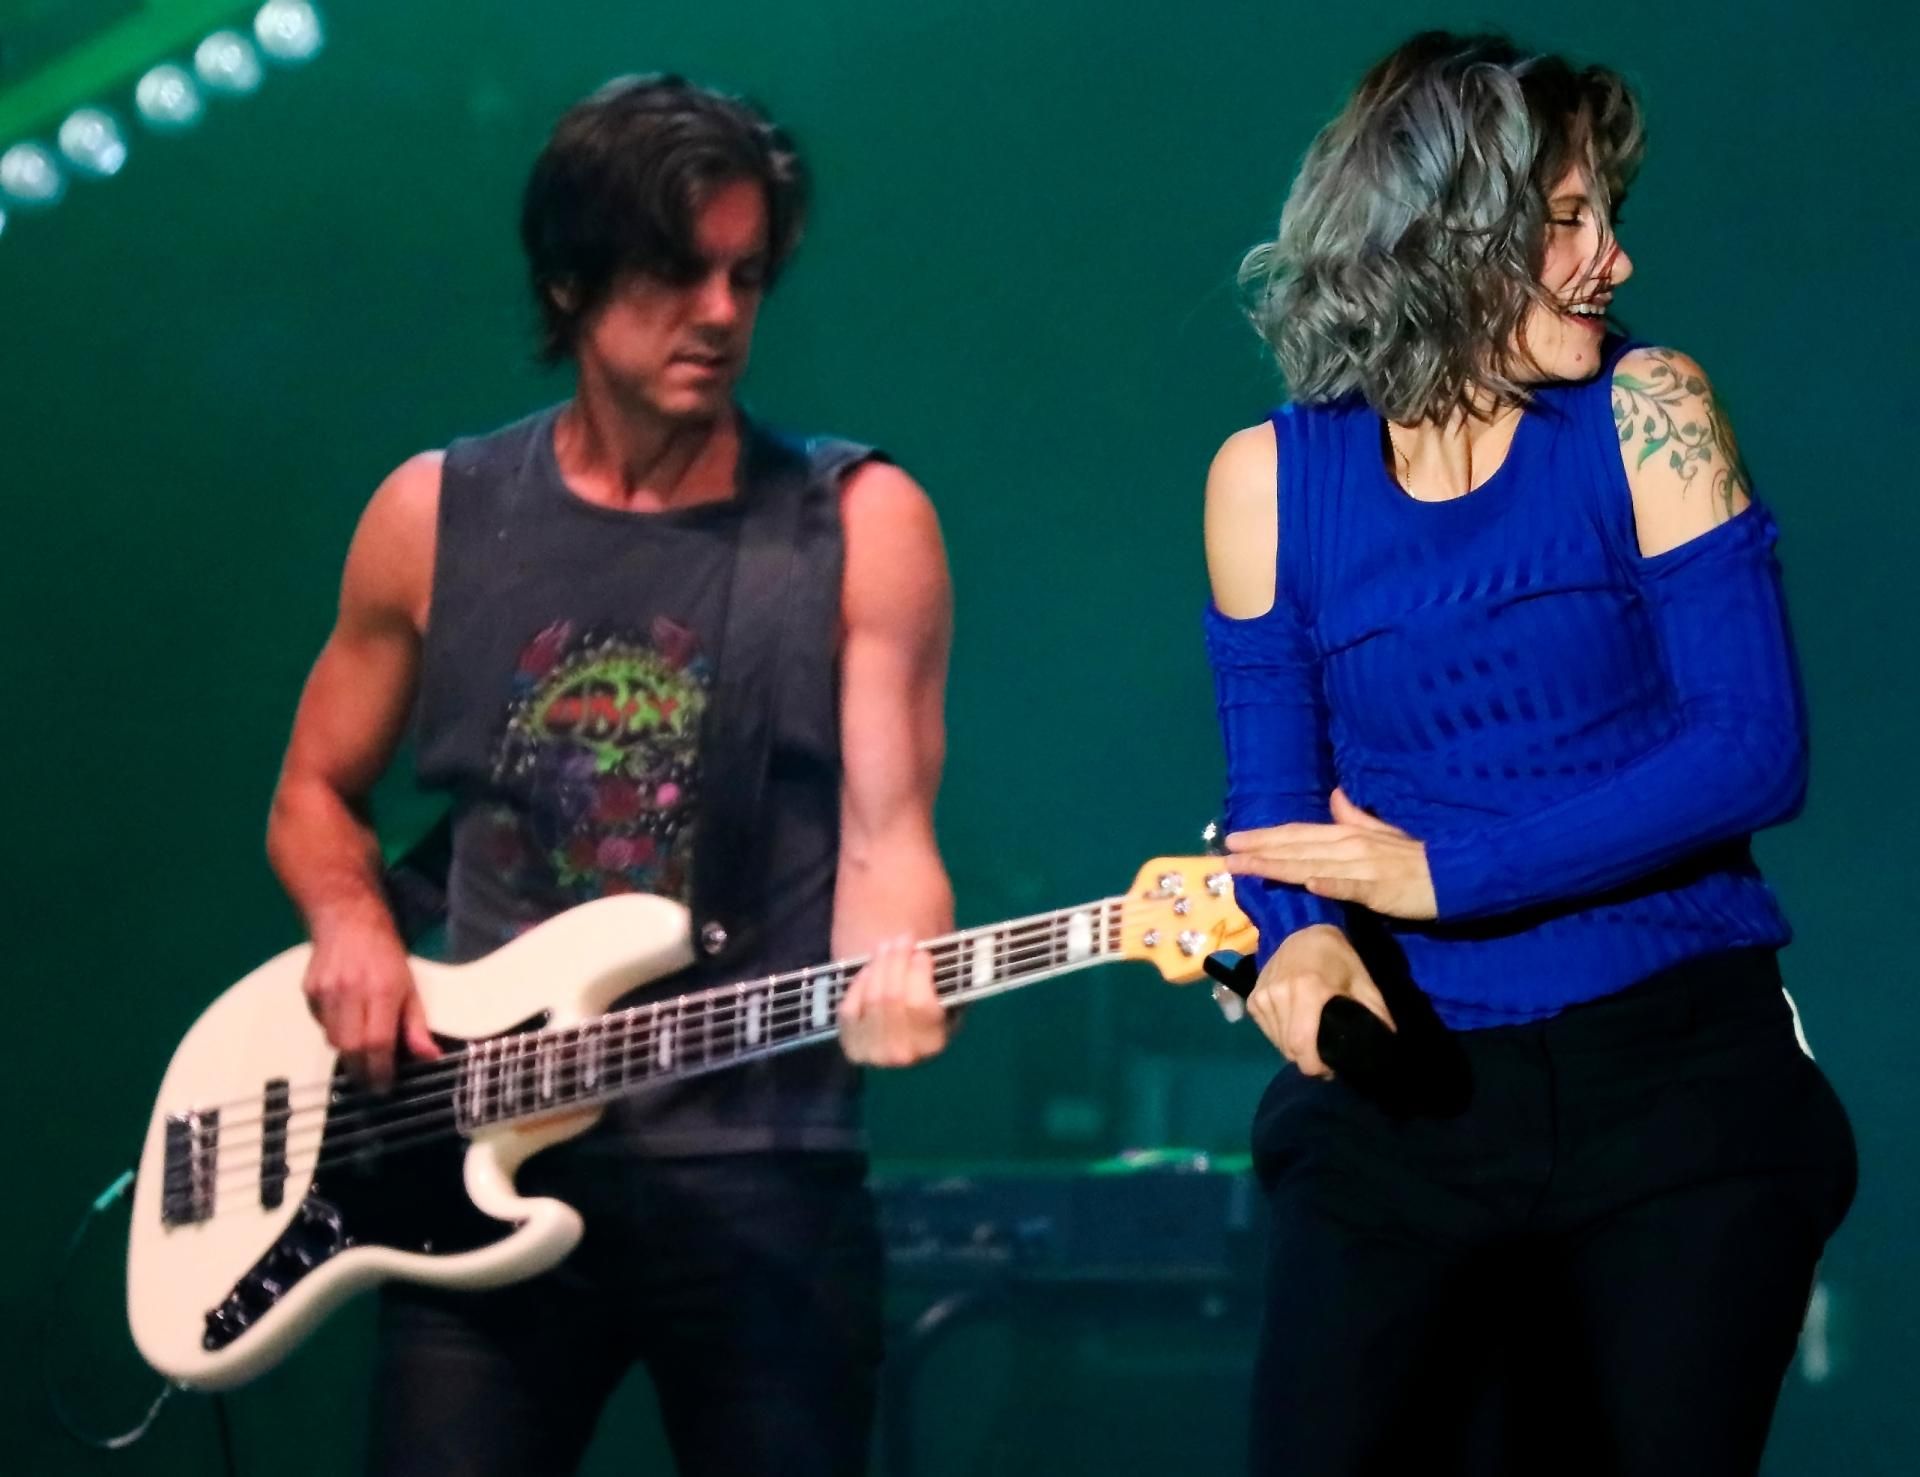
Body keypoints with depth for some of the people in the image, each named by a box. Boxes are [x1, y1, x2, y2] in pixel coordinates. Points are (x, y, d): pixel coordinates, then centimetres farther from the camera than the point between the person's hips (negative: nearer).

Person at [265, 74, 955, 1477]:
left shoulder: (861, 525, 1)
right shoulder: (434, 518, 8)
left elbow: (886, 833, -6)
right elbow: (316, 793, 19)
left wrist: (894, 971, -27)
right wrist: (353, 922, -2)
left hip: (760, 1184, -1)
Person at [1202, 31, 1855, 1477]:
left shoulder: (1646, 415, -3)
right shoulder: (1273, 478, 3)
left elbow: (1756, 751, -10)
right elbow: (1277, 796, 5)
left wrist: (1447, 870, -14)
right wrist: (1304, 935, -18)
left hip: (1681, 1086, -1)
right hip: (1411, 1095, 1)